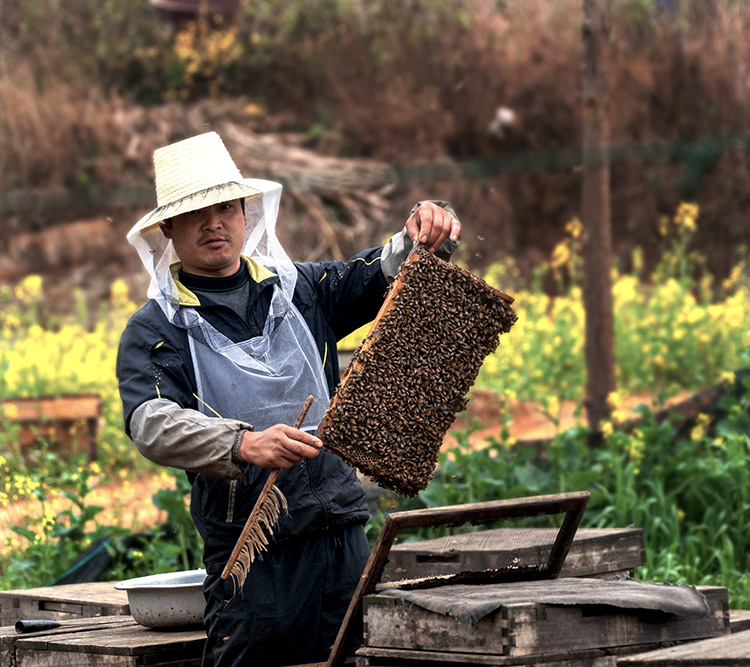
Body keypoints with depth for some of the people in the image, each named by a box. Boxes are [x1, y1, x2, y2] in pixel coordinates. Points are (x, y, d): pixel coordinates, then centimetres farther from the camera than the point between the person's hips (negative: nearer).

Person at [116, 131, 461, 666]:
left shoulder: (301, 290, 13)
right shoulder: (155, 331, 0)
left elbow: (387, 271, 11)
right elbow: (153, 425, -16)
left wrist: (430, 233, -13)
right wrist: (244, 445, -34)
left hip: (343, 533, 4)